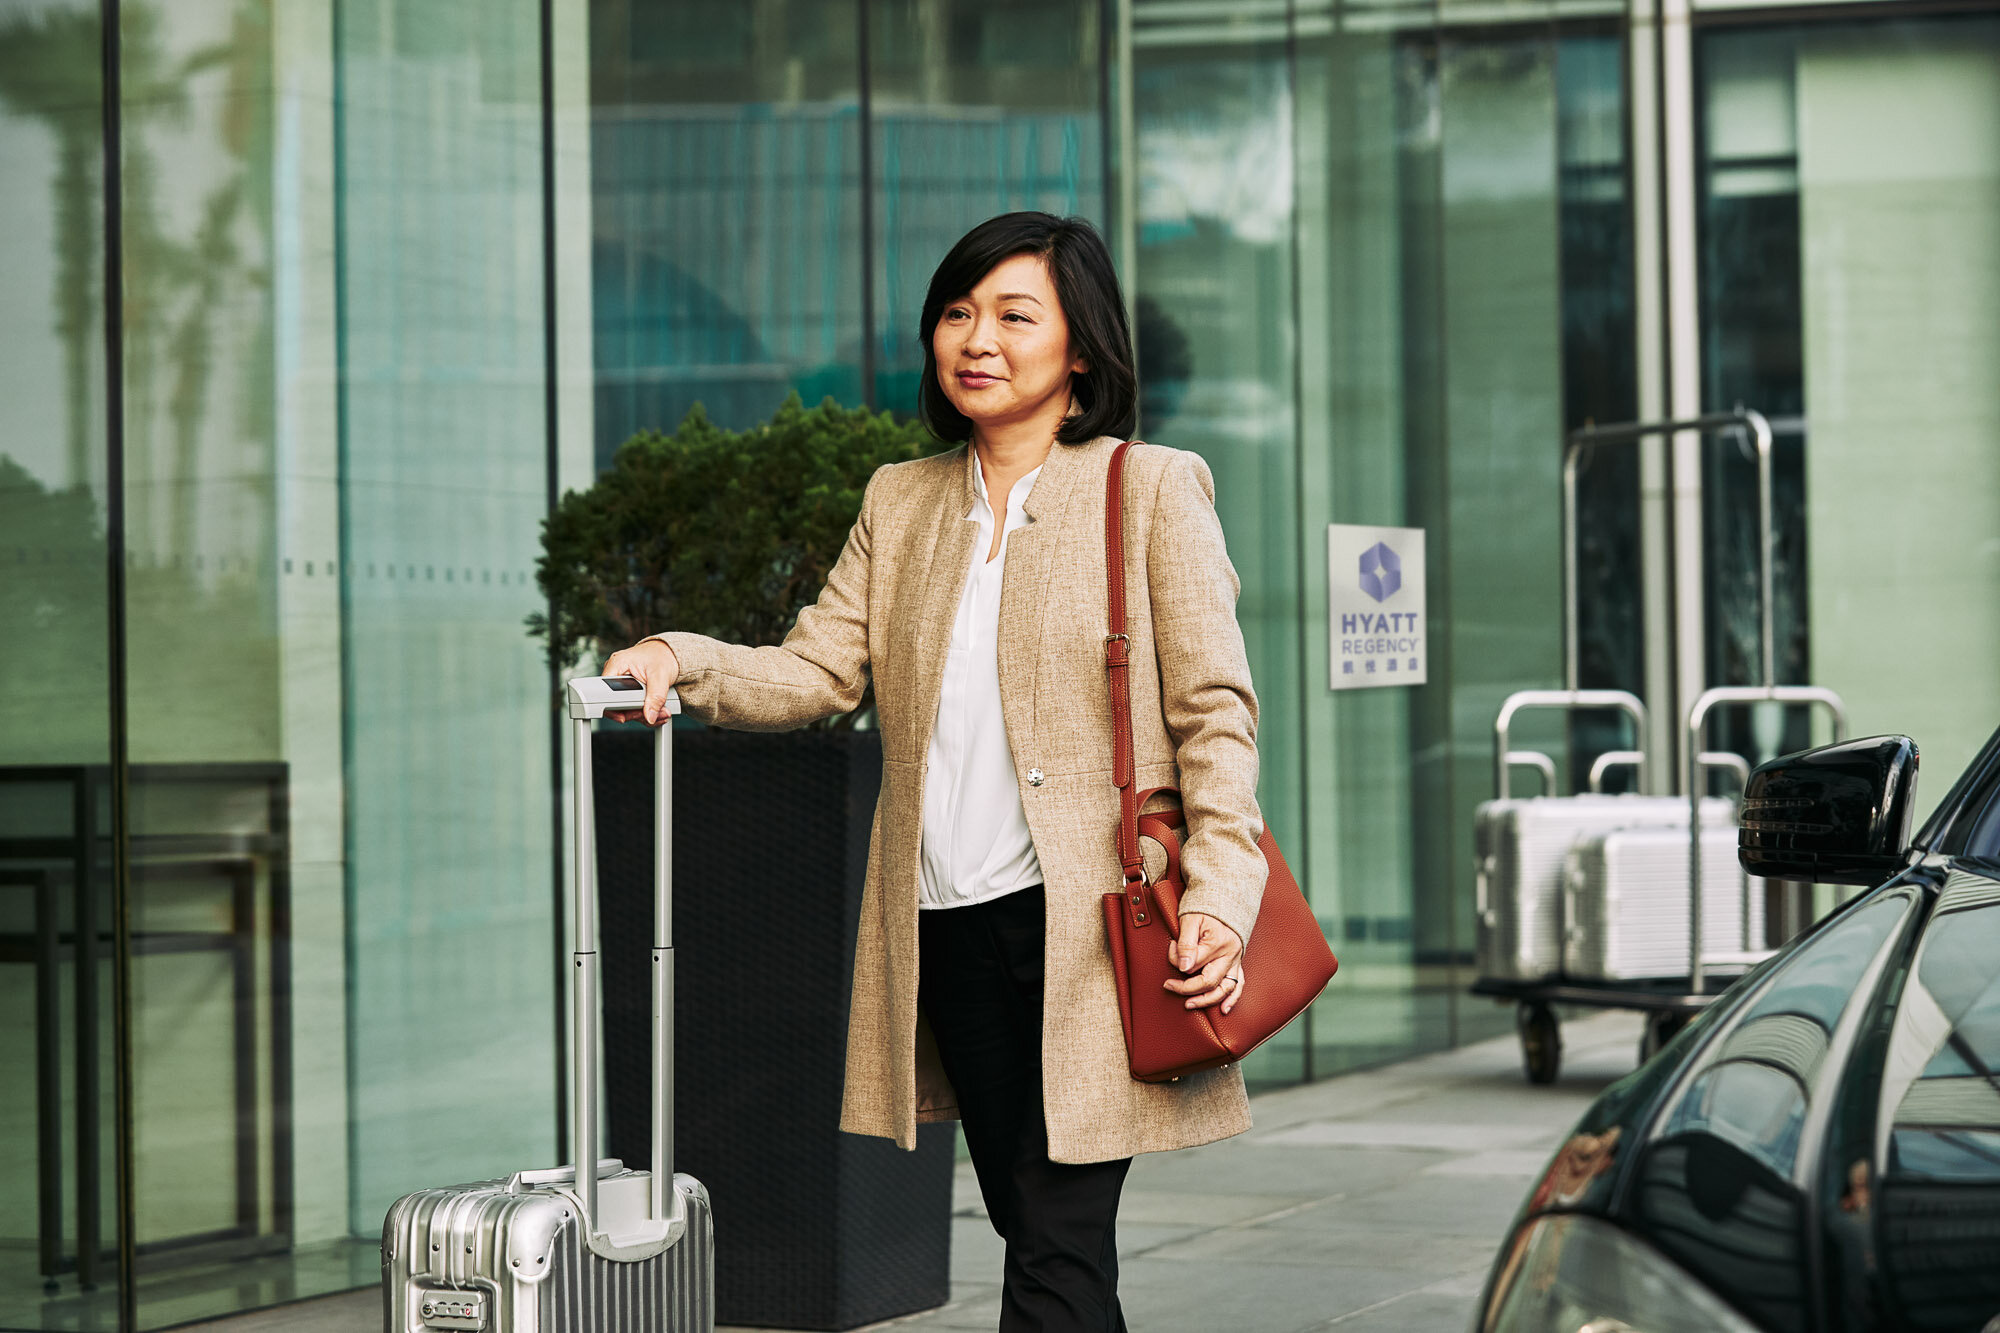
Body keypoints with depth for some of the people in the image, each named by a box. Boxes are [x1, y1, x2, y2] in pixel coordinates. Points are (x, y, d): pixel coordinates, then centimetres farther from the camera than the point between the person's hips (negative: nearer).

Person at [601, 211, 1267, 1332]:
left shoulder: (1152, 492, 1)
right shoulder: (900, 503, 16)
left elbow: (1215, 709, -4)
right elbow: (816, 670, 9)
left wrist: (1218, 896, -14)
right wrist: (683, 662, -11)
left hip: (1087, 917, -5)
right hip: (949, 927, 5)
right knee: (1038, 1234, 13)